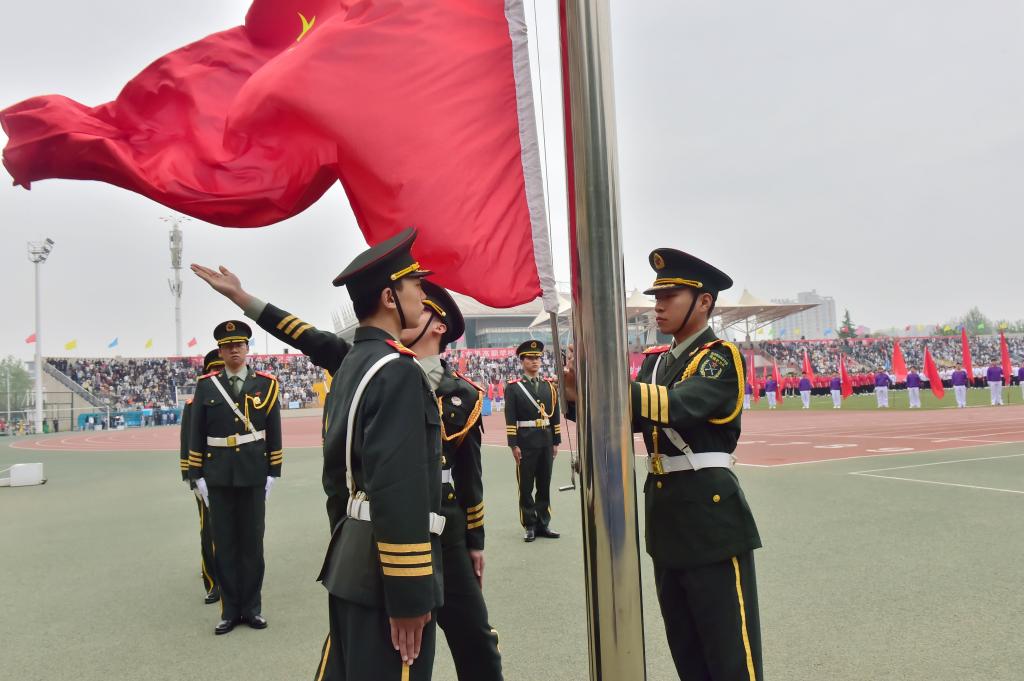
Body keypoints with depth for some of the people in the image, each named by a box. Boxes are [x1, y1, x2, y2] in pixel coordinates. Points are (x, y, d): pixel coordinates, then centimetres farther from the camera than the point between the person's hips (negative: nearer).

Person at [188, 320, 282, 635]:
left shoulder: (266, 384, 0)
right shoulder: (205, 386, 2)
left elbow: (274, 432, 1)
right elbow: (196, 435, 3)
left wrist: (273, 473, -2)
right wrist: (197, 476, 0)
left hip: (253, 475, -1)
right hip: (218, 476, 1)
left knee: (252, 542, 7)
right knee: (224, 544, 7)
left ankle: (252, 607, 19)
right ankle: (230, 609, 17)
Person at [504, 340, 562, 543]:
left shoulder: (550, 385, 10)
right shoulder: (513, 387, -3)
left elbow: (555, 415, 10)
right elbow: (510, 419, -8)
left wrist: (556, 442, 7)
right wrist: (513, 445, -13)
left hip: (546, 441, 4)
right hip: (525, 442, -4)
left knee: (545, 485, 10)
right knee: (526, 486, 4)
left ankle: (543, 524, 20)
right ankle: (529, 526, 12)